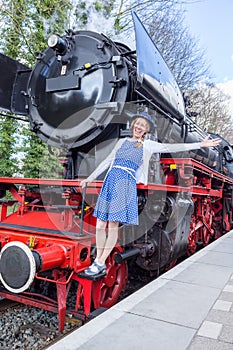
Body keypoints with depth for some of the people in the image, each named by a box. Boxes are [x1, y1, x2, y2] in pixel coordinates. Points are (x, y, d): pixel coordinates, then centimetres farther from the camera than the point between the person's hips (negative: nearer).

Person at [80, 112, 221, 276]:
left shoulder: (148, 145, 10)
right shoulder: (122, 141, 19)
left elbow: (170, 147, 1)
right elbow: (107, 161, 21)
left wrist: (199, 144, -6)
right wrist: (90, 178, 21)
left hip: (126, 185, -4)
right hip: (110, 182, 4)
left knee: (113, 226, -4)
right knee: (100, 224, 3)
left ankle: (100, 263, 7)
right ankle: (98, 260, 15)